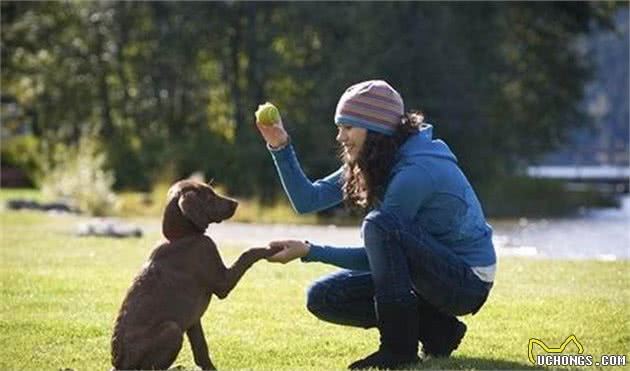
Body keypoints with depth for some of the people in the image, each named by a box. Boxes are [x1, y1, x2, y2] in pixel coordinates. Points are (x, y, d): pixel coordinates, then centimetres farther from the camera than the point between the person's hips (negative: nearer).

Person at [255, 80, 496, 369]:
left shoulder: (415, 172, -24)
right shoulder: (370, 165, 4)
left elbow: (376, 256, -20)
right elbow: (308, 200, 2)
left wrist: (308, 251, -22)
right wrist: (280, 147, -8)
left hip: (468, 282, -9)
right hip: (430, 276, 9)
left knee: (379, 225, -32)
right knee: (322, 298, -1)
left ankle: (399, 348, -21)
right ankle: (436, 331, 4)